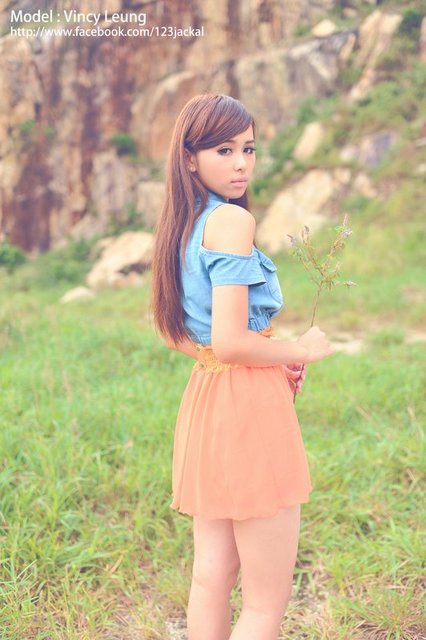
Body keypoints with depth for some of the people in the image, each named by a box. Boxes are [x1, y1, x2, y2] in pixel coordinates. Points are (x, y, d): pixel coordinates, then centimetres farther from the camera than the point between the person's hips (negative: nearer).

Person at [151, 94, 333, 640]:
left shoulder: (183, 224, 11)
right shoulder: (232, 220, -16)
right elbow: (230, 342, -23)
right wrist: (300, 351, -6)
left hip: (204, 397, 9)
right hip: (249, 403, -9)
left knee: (212, 575, 18)